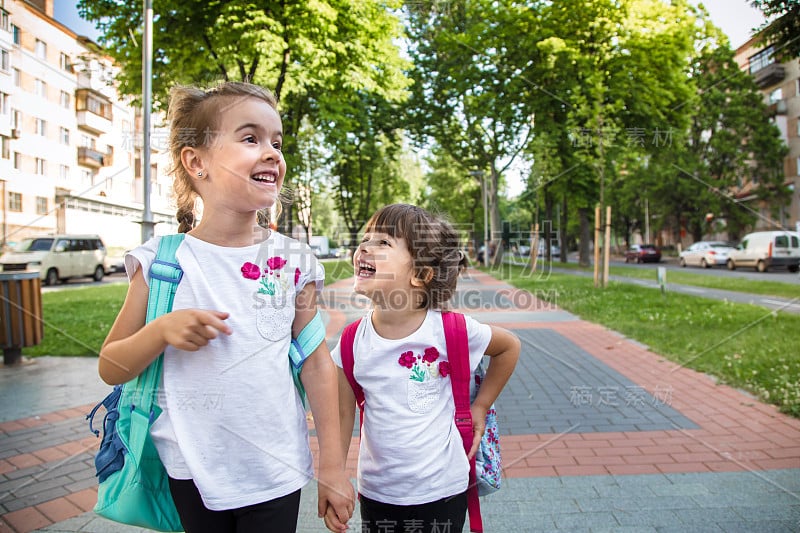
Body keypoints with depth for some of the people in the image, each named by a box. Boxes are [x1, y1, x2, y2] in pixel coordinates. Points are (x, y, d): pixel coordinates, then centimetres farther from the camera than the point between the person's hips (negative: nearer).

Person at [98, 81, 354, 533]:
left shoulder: (293, 261, -7)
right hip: (192, 470, 1)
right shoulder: (161, 261, -8)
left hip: (275, 473, 0)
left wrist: (333, 467, -1)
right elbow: (111, 369, -1)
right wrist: (161, 331, -22)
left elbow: (317, 363, -2)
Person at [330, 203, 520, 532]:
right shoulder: (352, 342, -11)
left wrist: (480, 407, 2)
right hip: (376, 493, 2)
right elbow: (343, 417, 0)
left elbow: (509, 347, 2)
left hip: (441, 492, -2)